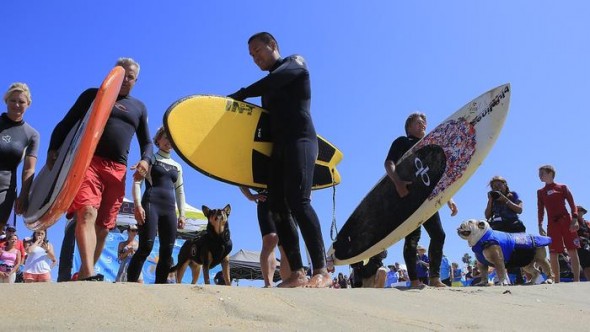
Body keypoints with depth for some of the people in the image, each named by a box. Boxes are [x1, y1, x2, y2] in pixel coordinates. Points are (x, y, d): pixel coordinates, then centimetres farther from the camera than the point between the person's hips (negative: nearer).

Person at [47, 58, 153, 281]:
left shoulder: (139, 108, 24)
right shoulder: (93, 94, 14)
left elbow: (146, 142, 23)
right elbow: (66, 124, 11)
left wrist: (145, 160, 0)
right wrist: (53, 149, -6)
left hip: (117, 170, 4)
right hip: (88, 160, -4)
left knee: (103, 227, 1)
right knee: (87, 212, -26)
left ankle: (83, 274, 10)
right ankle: (88, 274, -38)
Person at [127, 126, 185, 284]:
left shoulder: (177, 166, 24)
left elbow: (180, 191, 22)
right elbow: (137, 182, 1)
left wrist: (182, 214, 9)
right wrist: (138, 205, -14)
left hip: (169, 209, 5)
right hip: (151, 205, -5)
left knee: (167, 252, -4)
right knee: (146, 247, -19)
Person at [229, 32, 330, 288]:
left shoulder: (295, 63, 9)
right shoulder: (269, 87, 28)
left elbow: (273, 82, -9)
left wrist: (238, 95, -3)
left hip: (300, 141, -8)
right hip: (279, 147, 8)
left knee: (298, 201, -24)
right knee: (277, 207, -6)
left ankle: (321, 271, -28)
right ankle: (297, 273, -9)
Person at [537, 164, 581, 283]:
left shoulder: (562, 187, 7)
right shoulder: (540, 192, 15)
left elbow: (572, 204, 3)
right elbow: (540, 210, 13)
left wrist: (575, 219, -10)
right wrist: (540, 225, 3)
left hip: (566, 221, -2)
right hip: (552, 224, 2)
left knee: (573, 252, -5)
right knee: (553, 254, -4)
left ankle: (577, 279, -2)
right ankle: (556, 281, 0)